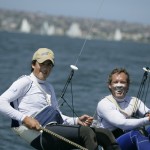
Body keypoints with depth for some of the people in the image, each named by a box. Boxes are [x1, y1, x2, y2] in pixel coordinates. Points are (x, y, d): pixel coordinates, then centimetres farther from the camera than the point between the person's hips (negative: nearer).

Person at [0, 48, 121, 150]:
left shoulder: (49, 87, 29)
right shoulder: (26, 82, 4)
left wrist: (77, 121, 7)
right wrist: (24, 118, -21)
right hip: (41, 134, -8)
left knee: (105, 134, -6)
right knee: (86, 131, -29)